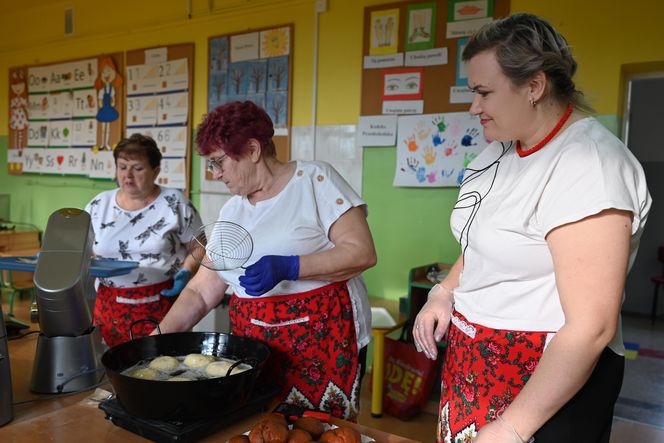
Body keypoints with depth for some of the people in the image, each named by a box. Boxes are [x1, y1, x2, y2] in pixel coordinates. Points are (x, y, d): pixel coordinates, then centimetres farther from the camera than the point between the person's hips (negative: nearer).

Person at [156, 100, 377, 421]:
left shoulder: (314, 179, -6)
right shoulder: (231, 212, 10)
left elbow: (363, 252, -14)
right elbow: (201, 291, 11)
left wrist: (288, 268, -23)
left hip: (322, 340, -5)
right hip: (253, 344, 5)